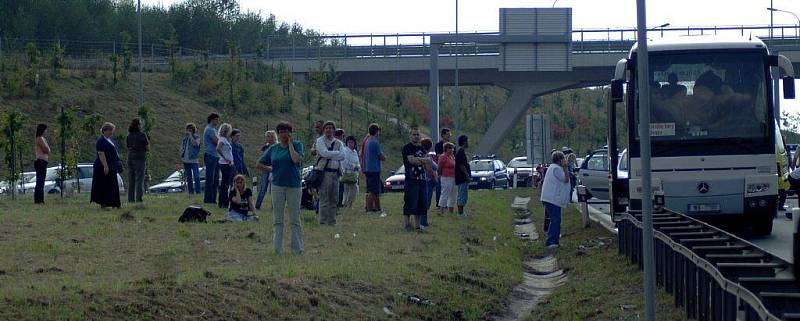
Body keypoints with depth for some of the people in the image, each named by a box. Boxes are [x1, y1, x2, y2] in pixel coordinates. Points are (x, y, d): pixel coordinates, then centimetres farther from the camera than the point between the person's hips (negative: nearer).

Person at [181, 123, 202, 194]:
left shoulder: (196, 137, -1)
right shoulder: (185, 137, 15)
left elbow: (195, 143, -22)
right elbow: (182, 147, 21)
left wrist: (190, 135, -14)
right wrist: (181, 155, 11)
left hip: (193, 160, -6)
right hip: (186, 160, 6)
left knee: (196, 176, -9)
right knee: (188, 177, 9)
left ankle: (198, 191, -9)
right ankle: (190, 191, 13)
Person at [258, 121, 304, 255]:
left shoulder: (297, 145, 0)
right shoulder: (273, 149, 9)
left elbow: (296, 160, -19)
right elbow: (260, 164, 16)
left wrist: (290, 144, -9)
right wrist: (273, 170, 3)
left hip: (293, 186, -3)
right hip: (278, 186, 3)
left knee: (295, 219, -1)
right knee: (277, 220, 5)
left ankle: (297, 249, 2)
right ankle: (278, 250, 9)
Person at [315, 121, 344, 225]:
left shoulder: (338, 143, 16)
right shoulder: (320, 141, 2)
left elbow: (342, 156, 0)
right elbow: (324, 153, -14)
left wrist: (330, 155, -9)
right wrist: (337, 153, -6)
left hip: (335, 173, 6)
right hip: (324, 172, -6)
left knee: (334, 199, 8)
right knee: (324, 199, -8)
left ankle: (332, 221, 16)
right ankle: (323, 222, -6)